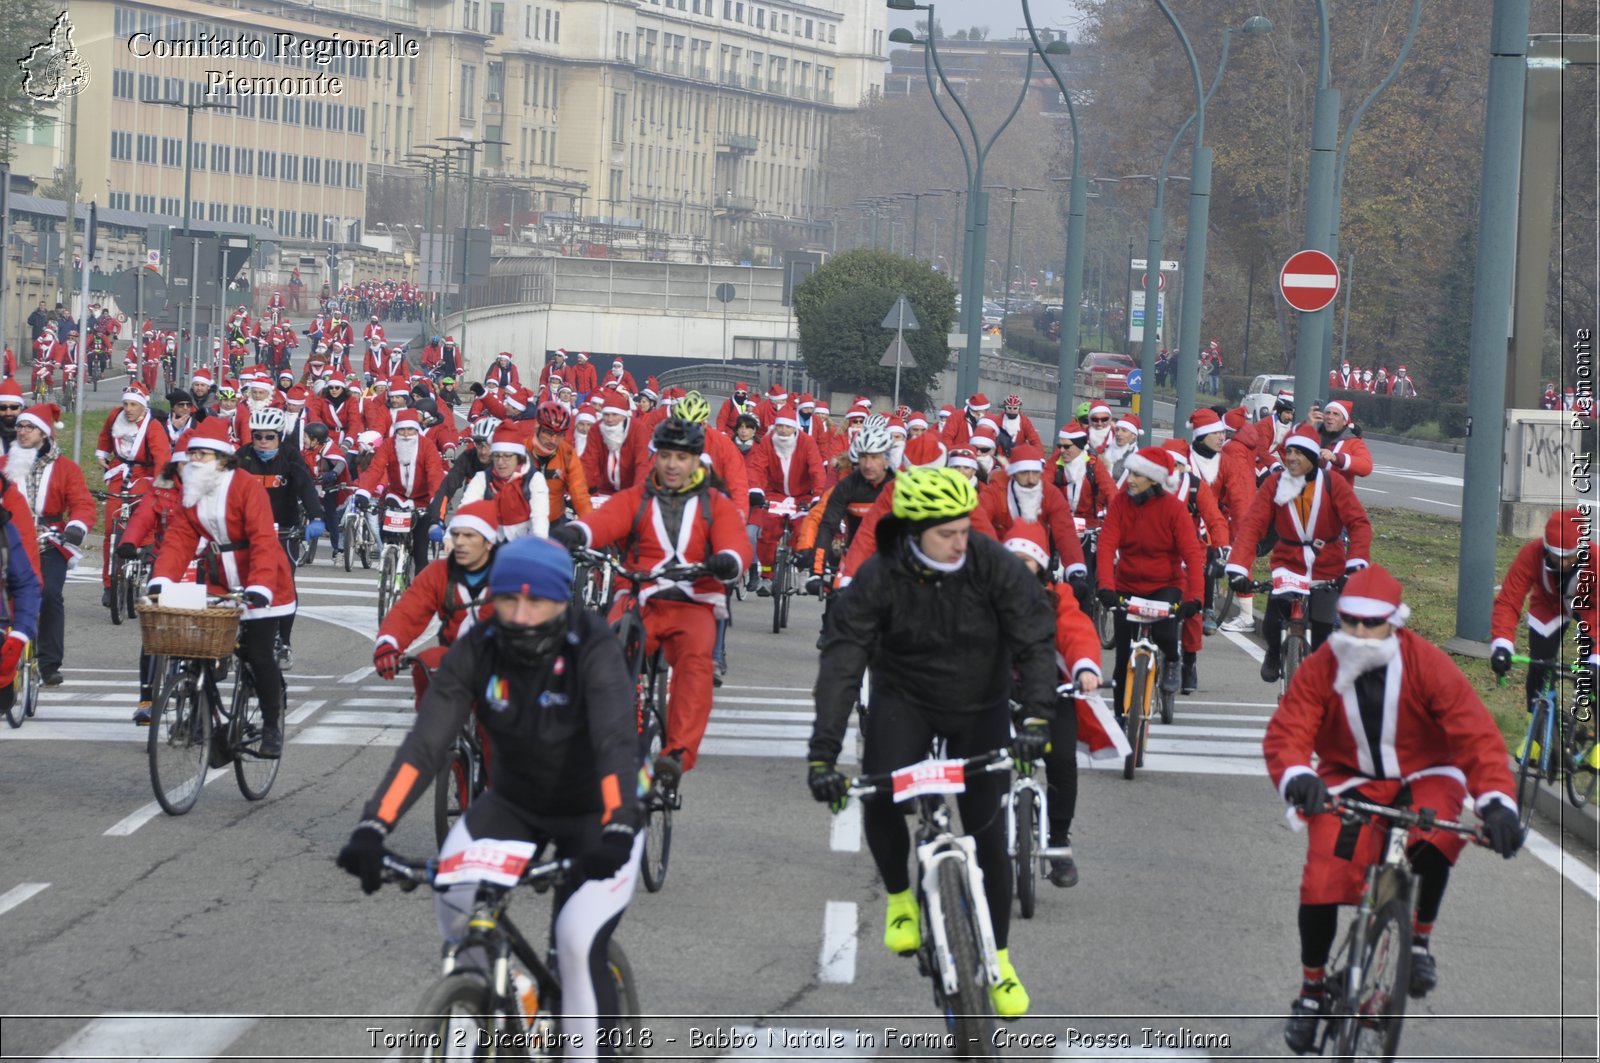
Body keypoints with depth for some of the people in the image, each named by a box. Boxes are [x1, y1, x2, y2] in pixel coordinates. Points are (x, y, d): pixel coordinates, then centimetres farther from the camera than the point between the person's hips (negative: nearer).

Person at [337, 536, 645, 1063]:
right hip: (514, 802, 4)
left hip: (594, 813, -3)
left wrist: (617, 830, -57)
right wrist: (373, 827, -38)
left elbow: (617, 742, -40)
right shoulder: (475, 652, -18)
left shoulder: (593, 650, -27)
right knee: (452, 892, -21)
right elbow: (424, 743, -25)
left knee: (579, 943, -21)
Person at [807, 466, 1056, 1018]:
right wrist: (822, 753, -34)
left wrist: (1036, 715, -38)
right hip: (904, 697, -1)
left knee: (987, 829, 0)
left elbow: (1036, 640, -22)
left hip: (979, 706, 1)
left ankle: (998, 957, 18)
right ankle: (900, 898, 4)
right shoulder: (878, 579, -22)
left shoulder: (992, 564, -21)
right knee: (879, 797, -25)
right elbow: (840, 663, -25)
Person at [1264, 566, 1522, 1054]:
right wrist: (1296, 776, -45)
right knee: (1322, 882, -18)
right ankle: (1312, 986, 5)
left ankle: (1420, 939, -10)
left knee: (1436, 839, -35)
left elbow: (1476, 733, -23)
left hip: (1423, 777, -1)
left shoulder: (1428, 665, -18)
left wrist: (1495, 800, -37)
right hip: (1350, 781, 1)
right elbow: (1286, 731, -21)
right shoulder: (1318, 670, -14)